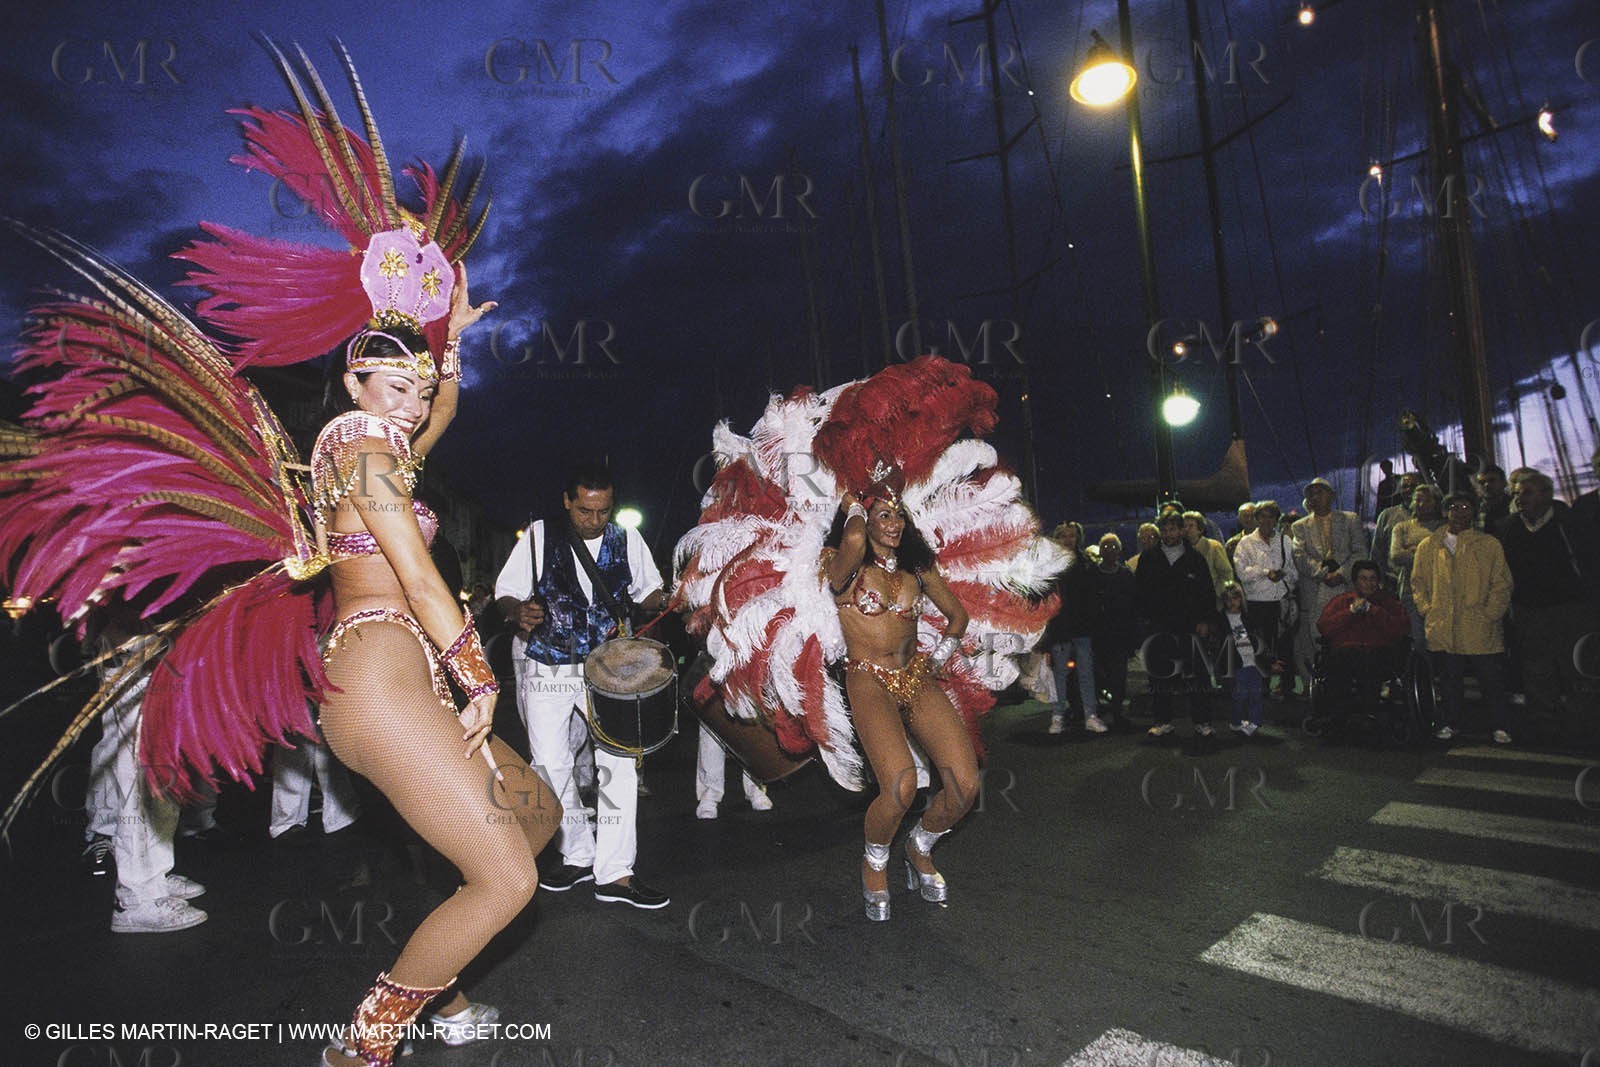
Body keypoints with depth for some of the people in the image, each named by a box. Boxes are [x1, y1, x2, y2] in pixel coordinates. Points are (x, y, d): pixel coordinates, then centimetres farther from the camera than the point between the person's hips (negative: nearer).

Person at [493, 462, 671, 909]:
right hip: (547, 668, 0)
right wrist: (518, 611, -23)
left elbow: (648, 591, 15)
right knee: (551, 766, 3)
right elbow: (505, 592, 0)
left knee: (619, 763, -10)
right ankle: (577, 856, 23)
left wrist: (664, 601, -9)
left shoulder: (627, 540, 2)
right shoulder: (539, 536, -2)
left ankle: (614, 873, -3)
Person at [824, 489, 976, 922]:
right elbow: (854, 539, -28)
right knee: (901, 784, -28)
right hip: (869, 683, -5)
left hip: (918, 681, 5)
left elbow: (957, 615, 25)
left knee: (965, 785, -12)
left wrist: (938, 658, 13)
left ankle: (919, 849, 20)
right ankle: (874, 863, 5)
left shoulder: (918, 566, 13)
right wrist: (853, 508, -7)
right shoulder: (843, 565, -3)